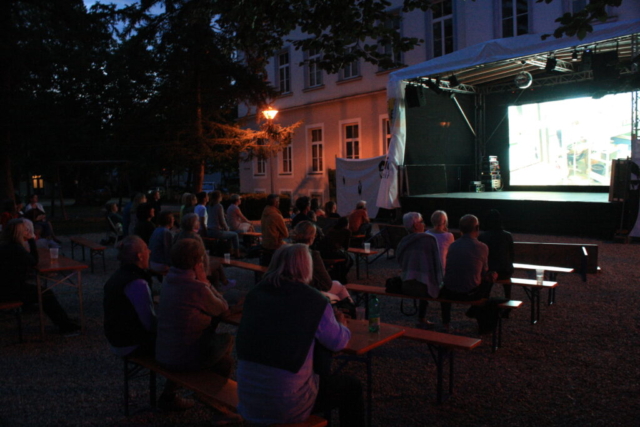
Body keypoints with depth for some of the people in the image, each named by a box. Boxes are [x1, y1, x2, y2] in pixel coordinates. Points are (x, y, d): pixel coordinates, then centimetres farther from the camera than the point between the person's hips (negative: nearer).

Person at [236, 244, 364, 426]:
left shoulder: (254, 294, -1)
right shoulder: (314, 301, -15)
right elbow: (338, 342, 1)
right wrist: (341, 324, 24)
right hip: (287, 405, -6)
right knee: (352, 388, 17)